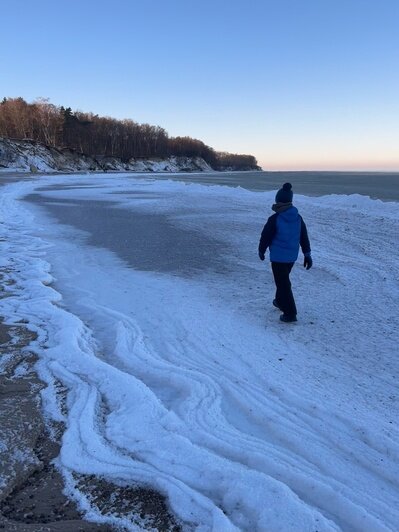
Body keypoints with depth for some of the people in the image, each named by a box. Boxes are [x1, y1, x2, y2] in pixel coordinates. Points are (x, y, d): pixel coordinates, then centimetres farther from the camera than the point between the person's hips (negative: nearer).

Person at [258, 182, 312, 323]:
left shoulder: (275, 219, -19)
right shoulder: (298, 218, 0)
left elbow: (266, 236, -10)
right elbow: (304, 237, 7)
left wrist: (261, 251, 7)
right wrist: (307, 254, 16)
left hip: (278, 256, -7)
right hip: (292, 256, 7)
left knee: (282, 282, 0)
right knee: (284, 279, 26)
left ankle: (290, 313, -1)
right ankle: (280, 301, 44)